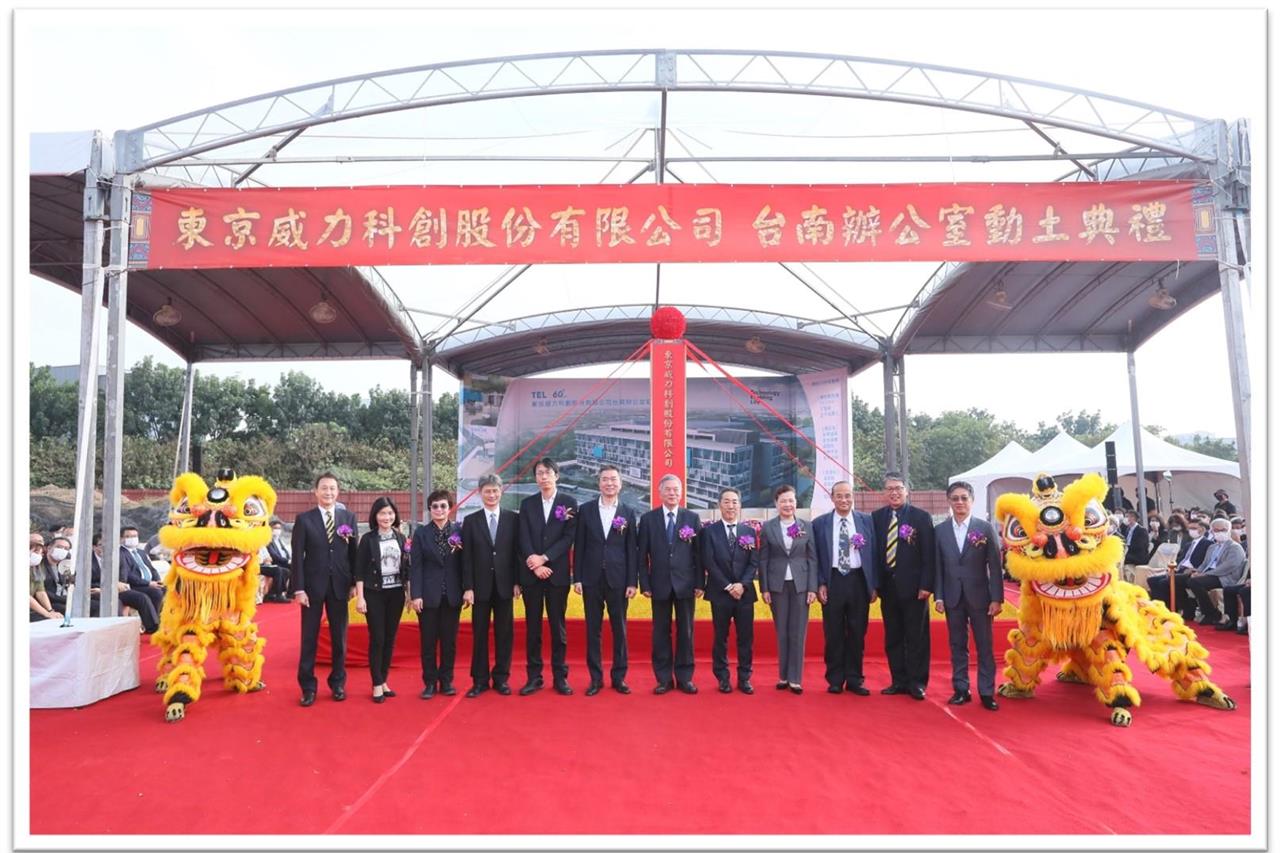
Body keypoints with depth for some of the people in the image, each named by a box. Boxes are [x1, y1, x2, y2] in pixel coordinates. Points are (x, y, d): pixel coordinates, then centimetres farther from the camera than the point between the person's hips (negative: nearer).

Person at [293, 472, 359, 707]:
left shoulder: (349, 517, 4)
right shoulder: (304, 519, -2)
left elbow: (353, 552, 4)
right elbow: (298, 556, -4)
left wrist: (354, 583, 1)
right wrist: (298, 588, -9)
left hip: (340, 586, 2)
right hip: (313, 586, -1)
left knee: (339, 637, 9)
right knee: (309, 638, 6)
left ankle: (338, 683, 22)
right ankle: (308, 687, 15)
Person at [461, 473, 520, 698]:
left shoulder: (513, 518, 3)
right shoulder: (470, 521, 3)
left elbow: (517, 552, 2)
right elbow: (467, 557, 0)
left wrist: (517, 582, -3)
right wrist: (468, 587, -6)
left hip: (504, 585, 0)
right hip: (480, 586, 0)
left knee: (504, 633, 5)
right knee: (479, 634, 5)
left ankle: (501, 678, 16)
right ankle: (480, 680, 14)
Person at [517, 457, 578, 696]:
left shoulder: (569, 503, 2)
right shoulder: (527, 504, 9)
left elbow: (569, 537, -6)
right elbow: (524, 539, 1)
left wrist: (545, 558, -14)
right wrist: (535, 564, -13)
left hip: (557, 573, -2)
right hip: (531, 573, 2)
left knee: (558, 626, 3)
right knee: (532, 627, 5)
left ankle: (560, 676, 10)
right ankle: (534, 676, 11)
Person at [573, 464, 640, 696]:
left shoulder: (629, 512, 3)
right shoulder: (585, 509, 4)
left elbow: (632, 550, 1)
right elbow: (579, 546, 4)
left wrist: (632, 582, -3)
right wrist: (577, 578, -1)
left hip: (618, 579, 0)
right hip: (592, 579, 0)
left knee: (619, 629, 6)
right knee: (593, 630, 6)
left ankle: (619, 677, 16)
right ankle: (595, 678, 15)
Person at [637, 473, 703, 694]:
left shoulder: (692, 518, 4)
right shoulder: (648, 518, 2)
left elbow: (698, 553, 2)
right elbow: (642, 555, 2)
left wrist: (700, 583, -2)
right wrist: (645, 584, -3)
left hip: (685, 584, 0)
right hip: (659, 584, 0)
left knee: (686, 632, 6)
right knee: (661, 632, 6)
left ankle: (685, 678, 15)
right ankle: (663, 678, 14)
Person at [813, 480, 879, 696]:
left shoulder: (866, 520, 5)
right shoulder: (820, 523, 3)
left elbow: (874, 553, 4)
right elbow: (816, 556, 3)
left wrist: (874, 585, 0)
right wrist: (820, 584, -5)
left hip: (858, 580, 1)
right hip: (832, 581, -1)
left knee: (857, 633, 6)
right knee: (833, 633, 5)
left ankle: (854, 680, 16)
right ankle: (835, 680, 15)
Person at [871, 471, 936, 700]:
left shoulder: (921, 517, -2)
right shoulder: (876, 517, 6)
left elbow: (929, 555, -5)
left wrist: (926, 585, -11)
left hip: (913, 587, -3)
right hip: (888, 587, 3)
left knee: (917, 637, 3)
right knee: (892, 638, 9)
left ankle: (917, 683, 12)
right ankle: (899, 681, 18)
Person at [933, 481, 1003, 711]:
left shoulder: (985, 528, -2)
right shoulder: (940, 531, 3)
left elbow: (995, 566, -3)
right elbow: (938, 566, 4)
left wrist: (996, 598, -7)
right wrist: (938, 596, -2)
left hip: (979, 596, -2)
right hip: (952, 597, 2)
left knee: (984, 646, 4)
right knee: (957, 645, 8)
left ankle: (987, 692, 11)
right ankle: (961, 689, 16)